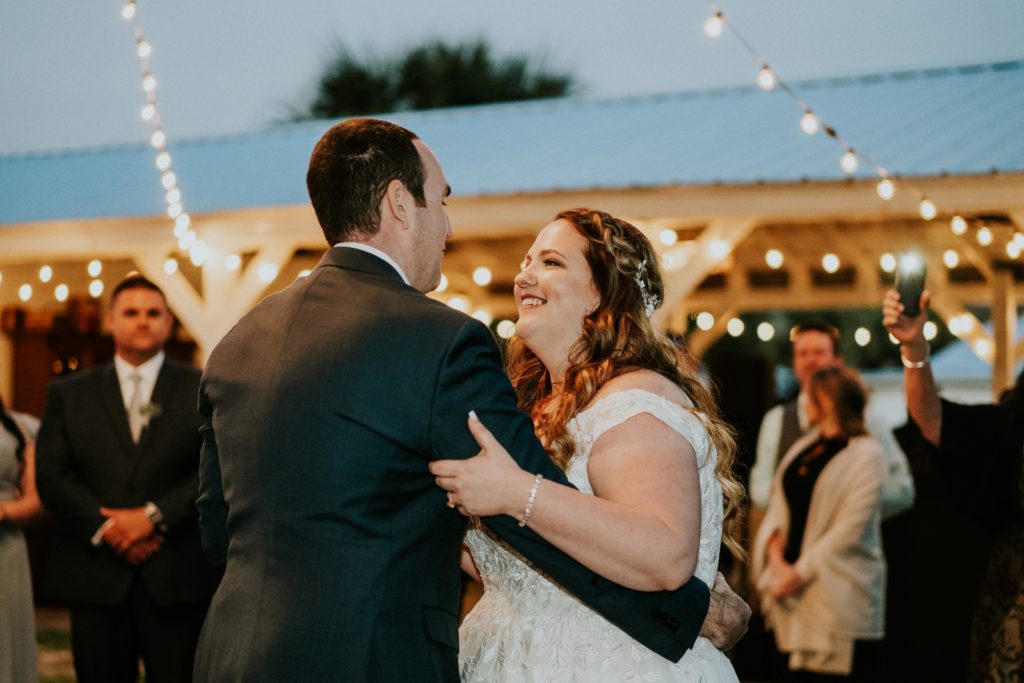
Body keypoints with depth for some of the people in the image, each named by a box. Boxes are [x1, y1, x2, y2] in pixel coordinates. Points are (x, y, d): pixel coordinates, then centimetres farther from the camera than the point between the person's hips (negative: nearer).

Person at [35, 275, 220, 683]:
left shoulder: (202, 390, 7)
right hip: (96, 578, 1)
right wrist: (105, 529, -11)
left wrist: (155, 516, -13)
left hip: (176, 577, -1)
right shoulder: (69, 394, 12)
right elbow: (51, 476, 2)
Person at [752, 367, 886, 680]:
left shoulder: (865, 454, -8)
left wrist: (799, 572, -15)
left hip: (839, 596, -7)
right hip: (794, 595, 7)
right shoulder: (802, 448, 15)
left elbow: (849, 531, -15)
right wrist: (776, 558, -8)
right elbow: (778, 507, 9)